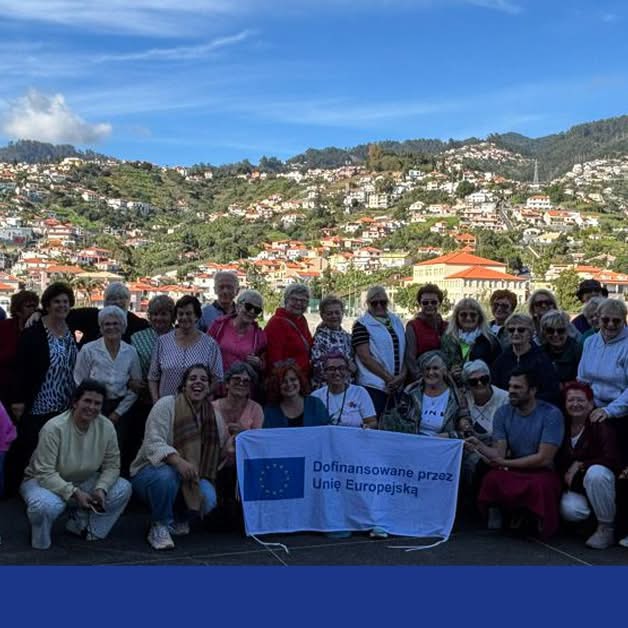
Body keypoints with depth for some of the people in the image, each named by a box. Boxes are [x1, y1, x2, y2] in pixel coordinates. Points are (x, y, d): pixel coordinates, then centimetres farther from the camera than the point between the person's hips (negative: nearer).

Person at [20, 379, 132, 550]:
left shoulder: (106, 427, -13)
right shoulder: (54, 428, -26)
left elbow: (112, 465, -6)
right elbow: (45, 473, -25)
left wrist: (101, 488, -26)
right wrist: (74, 493, -35)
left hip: (82, 482, 5)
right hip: (42, 480, -5)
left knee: (123, 489, -16)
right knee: (48, 505, -39)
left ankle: (81, 524, 4)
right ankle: (40, 540, -1)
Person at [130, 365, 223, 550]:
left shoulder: (213, 416, 2)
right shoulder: (166, 405, -14)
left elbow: (215, 453, 9)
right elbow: (153, 443, -26)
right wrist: (177, 461, -42)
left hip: (189, 478, 4)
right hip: (150, 469, -4)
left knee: (207, 500, -25)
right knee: (167, 475, -39)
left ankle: (179, 519, 11)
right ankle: (159, 526, -12)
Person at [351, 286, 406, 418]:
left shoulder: (396, 321, 15)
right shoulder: (361, 325, -2)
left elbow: (404, 351, 14)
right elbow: (365, 357, -9)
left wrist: (402, 375, -3)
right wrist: (389, 378, -11)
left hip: (397, 386, 5)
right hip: (374, 386, -5)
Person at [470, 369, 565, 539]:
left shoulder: (551, 414, -12)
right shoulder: (503, 413, 2)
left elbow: (543, 458, -16)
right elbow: (499, 453, -6)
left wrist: (505, 463, -12)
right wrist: (479, 446, -27)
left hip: (542, 472, -3)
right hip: (513, 471, 3)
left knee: (540, 485, -38)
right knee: (491, 479, -30)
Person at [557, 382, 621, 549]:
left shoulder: (600, 426, -13)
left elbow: (611, 459, -21)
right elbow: (558, 461, 9)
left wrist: (579, 465, -20)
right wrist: (566, 475, -8)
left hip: (599, 481, -3)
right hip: (574, 485, 3)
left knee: (595, 472, -37)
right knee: (569, 510, -28)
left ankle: (607, 528, -17)